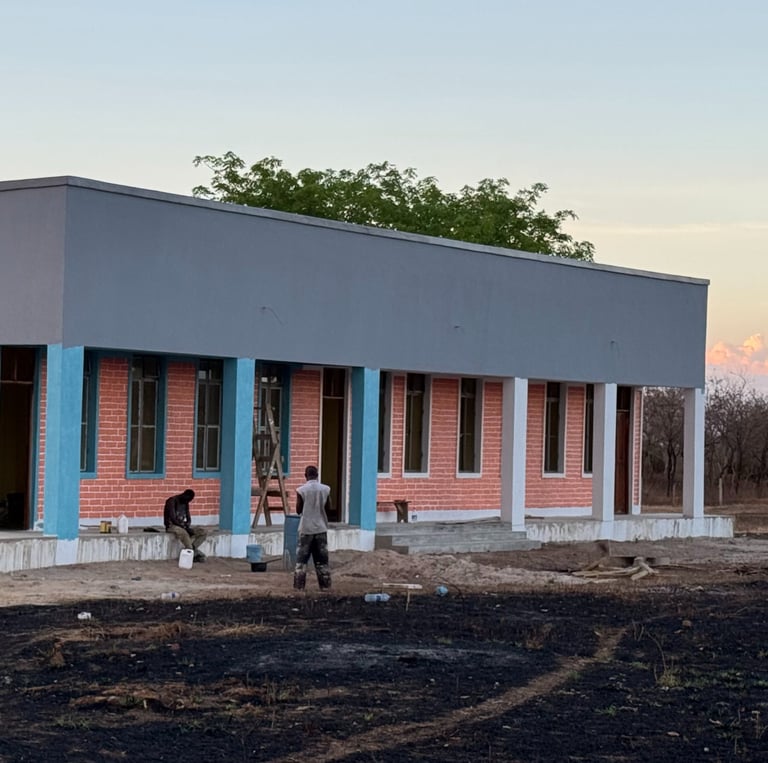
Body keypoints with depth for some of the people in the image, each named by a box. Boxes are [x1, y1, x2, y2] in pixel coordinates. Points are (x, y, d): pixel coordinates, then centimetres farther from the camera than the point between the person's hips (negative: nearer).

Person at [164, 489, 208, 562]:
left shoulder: (186, 503, 10)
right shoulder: (172, 501, -14)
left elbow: (188, 518, 13)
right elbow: (173, 519, -21)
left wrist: (187, 525, -9)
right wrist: (184, 527, -23)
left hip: (183, 526, 8)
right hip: (171, 526, -8)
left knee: (203, 533, -11)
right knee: (183, 533, -41)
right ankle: (194, 554, -34)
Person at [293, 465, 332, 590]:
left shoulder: (301, 490, -10)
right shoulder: (326, 489, -3)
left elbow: (298, 510, -3)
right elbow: (328, 508, 4)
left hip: (306, 528, -2)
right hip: (321, 528, 2)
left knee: (301, 558, 4)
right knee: (322, 559, 10)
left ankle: (299, 585, 2)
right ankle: (324, 585, 10)